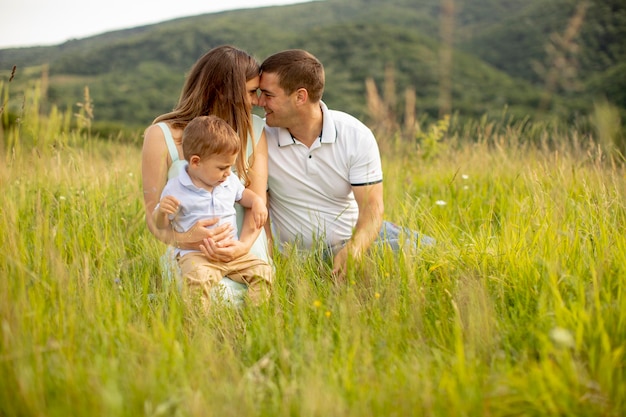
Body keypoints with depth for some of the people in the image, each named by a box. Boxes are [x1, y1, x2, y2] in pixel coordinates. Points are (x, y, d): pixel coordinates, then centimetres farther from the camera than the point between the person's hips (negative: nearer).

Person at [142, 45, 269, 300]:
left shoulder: (254, 130, 6)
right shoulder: (162, 135, -3)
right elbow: (154, 214, -5)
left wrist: (243, 246, -23)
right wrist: (183, 238, -28)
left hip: (247, 254, 3)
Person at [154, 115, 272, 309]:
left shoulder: (230, 182, 9)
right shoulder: (175, 188, -5)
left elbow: (242, 193, 33)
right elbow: (162, 227, 1)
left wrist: (257, 202, 11)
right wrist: (162, 211, -22)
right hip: (195, 254, -5)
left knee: (262, 270, -13)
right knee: (198, 278, -36)